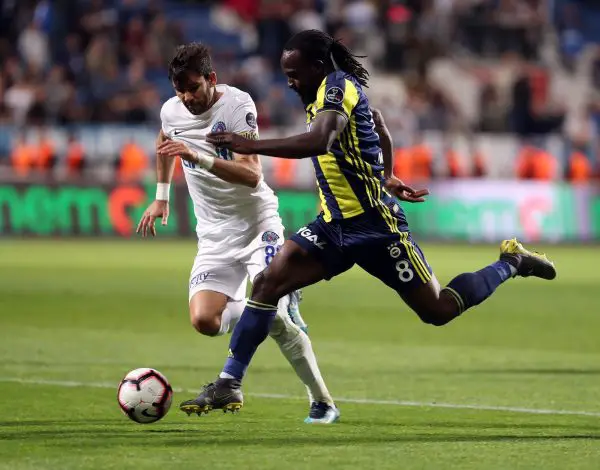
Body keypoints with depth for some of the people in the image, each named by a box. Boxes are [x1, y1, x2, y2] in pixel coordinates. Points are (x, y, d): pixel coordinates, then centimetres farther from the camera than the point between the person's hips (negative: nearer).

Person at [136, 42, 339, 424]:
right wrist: (161, 197, 27)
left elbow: (252, 175, -28)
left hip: (258, 224, -5)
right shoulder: (171, 112, 1)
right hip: (215, 235, 5)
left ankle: (322, 402, -4)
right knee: (203, 320, -18)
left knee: (272, 314, -21)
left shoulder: (238, 105, -17)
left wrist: (199, 157, -38)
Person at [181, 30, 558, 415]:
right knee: (269, 282, -9)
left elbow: (320, 140, -36)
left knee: (438, 311, 2)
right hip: (335, 224, 9)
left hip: (373, 224, -9)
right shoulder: (339, 89, 11)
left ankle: (511, 262, 25)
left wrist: (250, 146, -37)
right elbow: (381, 132, 28)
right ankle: (229, 384, -8)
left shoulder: (337, 85, -17)